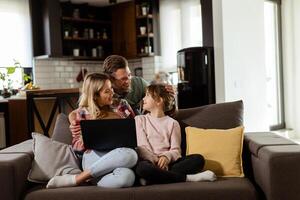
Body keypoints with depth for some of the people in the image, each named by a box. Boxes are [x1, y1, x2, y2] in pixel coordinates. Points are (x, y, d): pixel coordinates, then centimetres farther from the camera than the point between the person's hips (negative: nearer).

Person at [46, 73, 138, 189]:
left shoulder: (116, 113, 17)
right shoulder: (82, 114, 9)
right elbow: (78, 146, 11)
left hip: (114, 159, 2)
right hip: (94, 157, -2)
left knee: (127, 176, -38)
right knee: (129, 154, -38)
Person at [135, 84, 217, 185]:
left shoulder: (172, 123, 15)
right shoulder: (140, 120, 13)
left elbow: (176, 150, 5)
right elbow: (142, 147, 1)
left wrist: (167, 157, -18)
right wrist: (156, 161, -16)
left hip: (168, 162, 2)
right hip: (150, 162, -2)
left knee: (198, 159, -23)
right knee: (141, 167, -38)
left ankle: (152, 179, -33)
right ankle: (187, 178, -27)